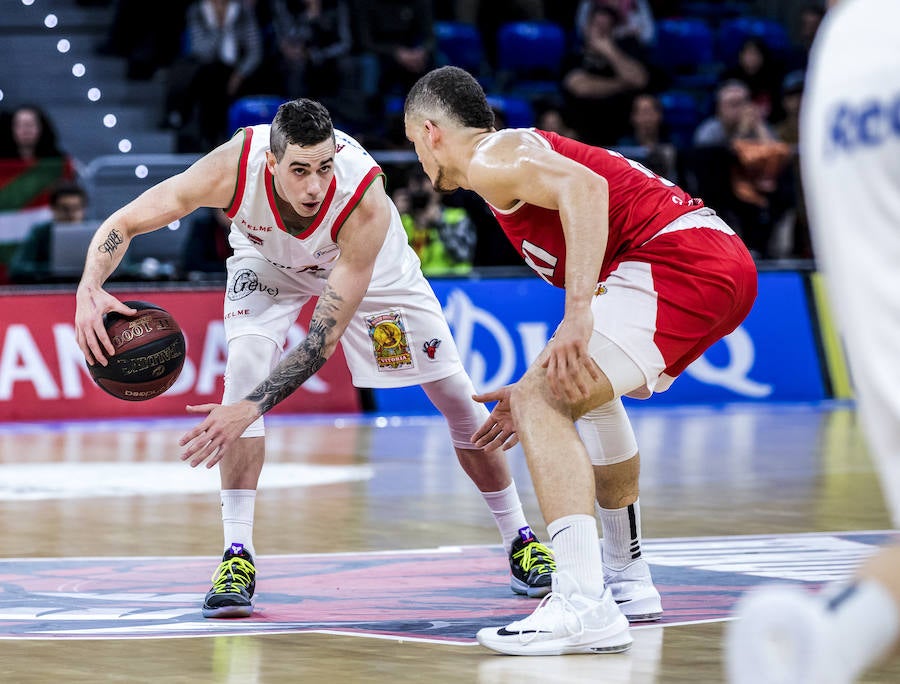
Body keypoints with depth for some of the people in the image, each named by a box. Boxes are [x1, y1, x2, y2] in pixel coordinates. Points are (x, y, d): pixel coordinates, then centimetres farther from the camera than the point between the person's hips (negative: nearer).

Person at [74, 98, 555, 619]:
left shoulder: (366, 200, -44)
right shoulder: (234, 167, -40)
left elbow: (324, 338, -42)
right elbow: (122, 224, -32)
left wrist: (252, 407, -52)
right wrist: (90, 290, -53)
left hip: (366, 262, 0)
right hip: (268, 260, 1)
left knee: (458, 397, 1)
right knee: (247, 362, -27)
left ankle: (520, 539, 23)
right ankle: (237, 556, -21)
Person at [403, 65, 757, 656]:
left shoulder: (489, 158, 0)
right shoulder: (526, 151, 30)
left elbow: (583, 186, -23)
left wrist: (578, 313, -30)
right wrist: (539, 384, 41)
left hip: (680, 257, -10)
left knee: (541, 403, -17)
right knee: (587, 387, 33)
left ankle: (585, 607, -30)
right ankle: (628, 581, 40)